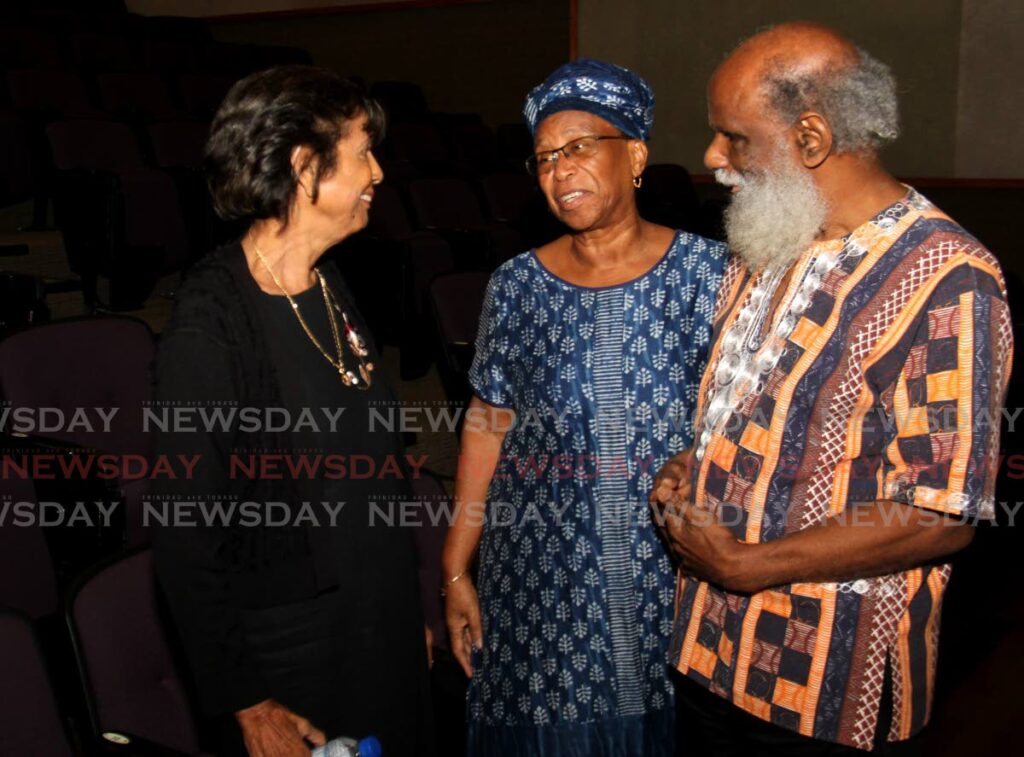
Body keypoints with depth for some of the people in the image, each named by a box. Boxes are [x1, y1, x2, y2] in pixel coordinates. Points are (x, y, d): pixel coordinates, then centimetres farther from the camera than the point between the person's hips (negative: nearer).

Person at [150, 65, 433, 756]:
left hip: (384, 624, 7)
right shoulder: (211, 321, -21)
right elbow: (186, 532, -19)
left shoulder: (329, 288, 3)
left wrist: (409, 612, 15)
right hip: (292, 641, -7)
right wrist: (246, 701, -16)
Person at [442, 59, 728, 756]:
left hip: (678, 570, -1)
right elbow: (488, 427, 5)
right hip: (541, 580, 2)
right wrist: (456, 569, 6)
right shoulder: (516, 286, 1)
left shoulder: (709, 272, -5)